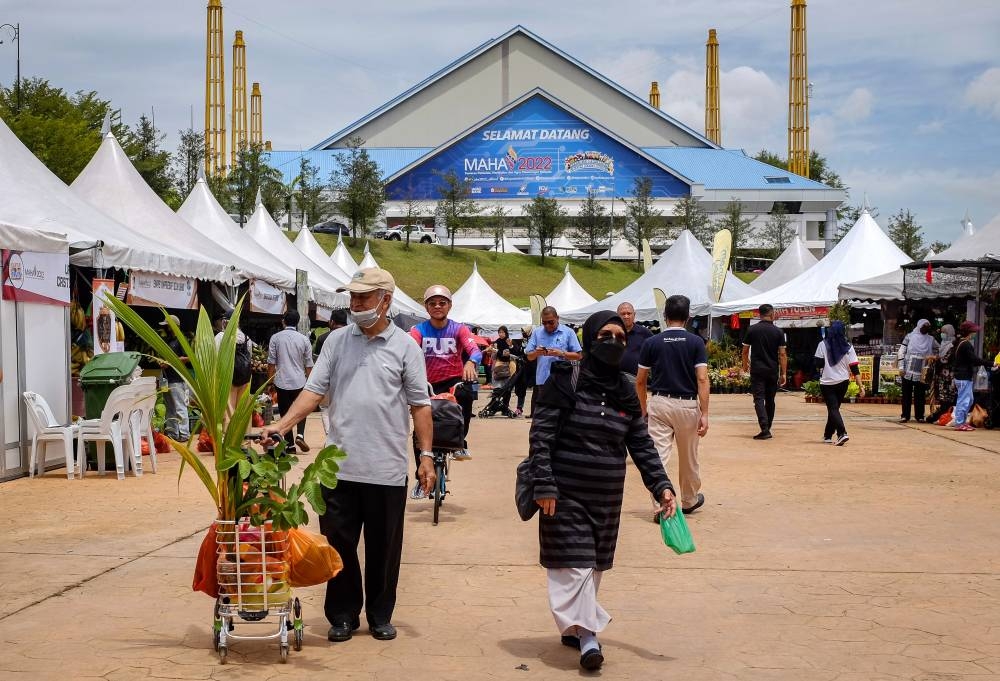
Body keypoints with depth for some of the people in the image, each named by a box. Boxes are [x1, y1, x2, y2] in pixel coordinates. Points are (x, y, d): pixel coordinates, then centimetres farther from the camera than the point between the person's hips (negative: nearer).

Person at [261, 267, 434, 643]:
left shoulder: (404, 346, 0)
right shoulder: (337, 340, 6)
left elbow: (419, 405, 1)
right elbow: (314, 390, 3)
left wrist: (426, 455, -4)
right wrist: (282, 425, -9)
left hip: (387, 469, -2)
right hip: (340, 466, 2)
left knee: (384, 547, 9)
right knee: (339, 542, 7)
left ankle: (380, 616, 23)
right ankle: (343, 615, 21)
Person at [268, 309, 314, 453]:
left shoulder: (276, 338, -2)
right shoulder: (304, 339, 0)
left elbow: (271, 363, -1)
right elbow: (308, 364, 4)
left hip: (281, 382, -1)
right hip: (299, 382, 1)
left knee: (285, 413, 8)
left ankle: (290, 445, 7)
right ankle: (300, 435, -7)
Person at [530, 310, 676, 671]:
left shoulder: (625, 391, 7)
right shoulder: (566, 381, -9)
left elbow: (642, 445, 10)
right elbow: (541, 435, -11)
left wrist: (661, 485, 0)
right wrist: (544, 486, -17)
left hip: (607, 496, 6)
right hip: (566, 493, -5)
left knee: (594, 566, 11)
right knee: (575, 562, -8)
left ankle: (574, 628, 25)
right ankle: (586, 634, -4)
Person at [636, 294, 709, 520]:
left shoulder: (652, 342, 1)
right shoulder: (696, 342, -3)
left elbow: (640, 381, 4)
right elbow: (702, 379, -10)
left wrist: (644, 408, 17)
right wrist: (704, 414, -10)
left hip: (658, 403, 0)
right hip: (687, 404, 0)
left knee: (658, 456, -2)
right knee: (688, 458, 17)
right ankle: (689, 501, 35)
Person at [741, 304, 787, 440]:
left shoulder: (752, 330, -1)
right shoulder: (778, 332, -1)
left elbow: (745, 351, 6)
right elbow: (782, 354, -3)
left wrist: (745, 365, 24)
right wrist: (784, 374, 2)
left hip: (757, 370, -2)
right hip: (773, 371, 2)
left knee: (759, 399, -5)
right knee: (770, 400, 14)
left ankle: (765, 429, -18)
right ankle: (767, 429, 23)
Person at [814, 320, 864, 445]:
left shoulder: (823, 345, -7)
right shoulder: (848, 347, -2)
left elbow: (819, 364, -6)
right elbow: (854, 369, -5)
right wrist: (860, 386, -4)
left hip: (827, 383, -3)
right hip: (843, 382, 3)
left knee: (833, 409, -4)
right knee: (834, 408, 17)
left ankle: (842, 433, -25)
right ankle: (828, 435, 27)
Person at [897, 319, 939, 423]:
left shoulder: (931, 339, 9)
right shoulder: (910, 336, 3)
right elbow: (902, 351, 0)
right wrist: (901, 366, -7)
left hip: (921, 373, 1)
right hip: (908, 371, -1)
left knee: (920, 395, 4)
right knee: (907, 394, 3)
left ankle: (919, 415, 10)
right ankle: (905, 415, 7)